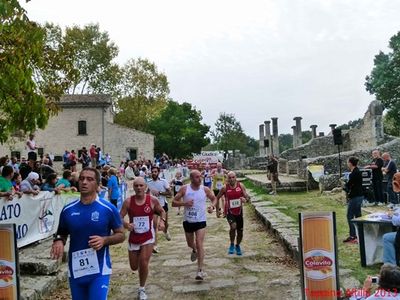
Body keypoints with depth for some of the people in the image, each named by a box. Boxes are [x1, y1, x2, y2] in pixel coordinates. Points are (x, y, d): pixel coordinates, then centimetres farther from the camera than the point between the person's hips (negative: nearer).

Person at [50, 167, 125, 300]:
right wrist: (58, 241, -10)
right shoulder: (68, 210, 1)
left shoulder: (108, 209, -8)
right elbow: (62, 234, 13)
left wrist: (104, 240, -19)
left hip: (99, 270, -3)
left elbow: (121, 235, -1)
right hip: (75, 270, 4)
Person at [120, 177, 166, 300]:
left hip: (148, 237, -1)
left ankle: (142, 289, 12)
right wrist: (125, 224, -28)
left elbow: (162, 211, 6)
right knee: (134, 267, 11)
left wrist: (162, 221, -13)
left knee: (144, 263, -12)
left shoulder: (153, 200, -10)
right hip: (134, 237, 2)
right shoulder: (128, 201, -10)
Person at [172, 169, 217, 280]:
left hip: (201, 221, -2)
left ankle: (200, 270, -8)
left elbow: (214, 198, 11)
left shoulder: (205, 189, -6)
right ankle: (194, 250, 56)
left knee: (199, 244, -13)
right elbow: (173, 202, -6)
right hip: (188, 221, 2)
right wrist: (184, 203, -23)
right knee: (190, 244, 19)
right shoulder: (184, 189, -9)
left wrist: (212, 206, -10)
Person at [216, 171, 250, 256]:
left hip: (239, 211, 3)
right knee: (233, 226, -27)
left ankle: (237, 246, 38)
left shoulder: (241, 186, -4)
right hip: (229, 211, -3)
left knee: (240, 231, 10)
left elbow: (247, 197, -4)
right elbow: (217, 198, 3)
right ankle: (232, 245, -4)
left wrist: (245, 199, -27)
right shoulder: (225, 188, -8)